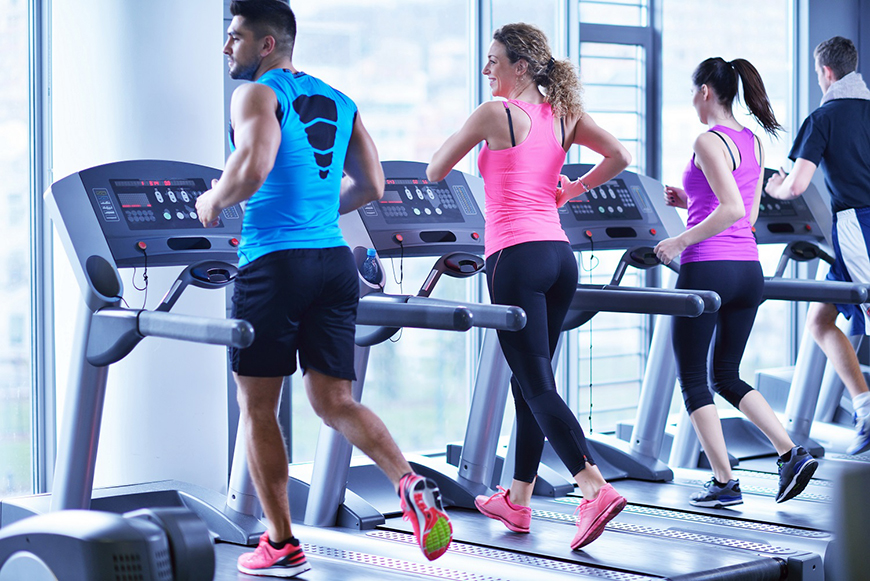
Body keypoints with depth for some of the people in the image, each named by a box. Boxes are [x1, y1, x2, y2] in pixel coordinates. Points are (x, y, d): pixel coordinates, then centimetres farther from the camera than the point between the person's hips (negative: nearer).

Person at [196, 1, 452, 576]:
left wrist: (214, 201, -4)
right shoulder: (339, 103, 16)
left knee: (257, 407, 7)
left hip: (275, 262, -6)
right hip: (335, 261, 6)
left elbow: (254, 168, -23)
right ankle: (411, 483, -15)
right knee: (334, 401, 10)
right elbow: (371, 186, 16)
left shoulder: (258, 95, -6)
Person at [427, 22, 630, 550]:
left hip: (517, 255, -7)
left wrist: (460, 139, 23)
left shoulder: (495, 113, -5)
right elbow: (619, 157, 4)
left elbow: (435, 172, 2)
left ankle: (597, 490, -21)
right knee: (530, 381, 15)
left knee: (537, 385, -8)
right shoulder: (564, 115, 11)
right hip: (560, 253, 7)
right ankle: (517, 501, 24)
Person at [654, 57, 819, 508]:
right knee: (726, 376, 19)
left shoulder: (709, 141, -13)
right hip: (748, 268, 8)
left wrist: (679, 241, -15)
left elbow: (733, 210, -23)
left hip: (708, 268, -8)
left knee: (693, 380, 5)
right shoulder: (753, 142, 12)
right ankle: (791, 453, 6)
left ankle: (724, 483, 6)